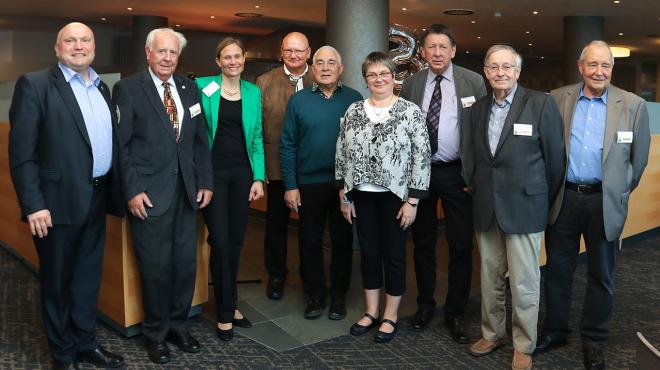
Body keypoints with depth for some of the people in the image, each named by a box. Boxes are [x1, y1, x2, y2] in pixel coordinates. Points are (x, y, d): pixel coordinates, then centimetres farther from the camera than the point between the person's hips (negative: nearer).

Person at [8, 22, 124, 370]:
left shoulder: (102, 88, 12)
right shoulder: (35, 84, -7)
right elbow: (21, 151, -12)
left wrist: (115, 190, 6)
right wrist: (33, 205, -17)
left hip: (97, 198, 6)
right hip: (59, 201, -6)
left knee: (88, 276, 17)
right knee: (57, 280, 10)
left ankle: (85, 342, 33)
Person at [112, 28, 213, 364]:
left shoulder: (189, 88, 11)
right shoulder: (127, 89, -3)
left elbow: (200, 140, 12)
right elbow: (121, 144, -7)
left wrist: (205, 182, 6)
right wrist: (132, 191, -12)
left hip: (186, 192, 5)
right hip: (149, 194, -4)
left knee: (186, 263, 10)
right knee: (156, 267, 4)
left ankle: (178, 326, 29)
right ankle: (156, 333, 24)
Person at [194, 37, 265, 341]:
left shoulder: (253, 92, 7)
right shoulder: (203, 87, -2)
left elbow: (256, 137, 8)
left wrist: (258, 178, 2)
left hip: (242, 173, 3)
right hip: (214, 171, -3)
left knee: (236, 240, 9)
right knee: (220, 241, -3)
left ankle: (229, 304, 26)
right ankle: (225, 313, 10)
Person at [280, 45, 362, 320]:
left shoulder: (354, 99, 1)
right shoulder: (298, 100, 2)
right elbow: (287, 145, 0)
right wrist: (290, 186, -5)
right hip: (309, 184, 0)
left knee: (342, 241, 10)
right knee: (310, 242, 9)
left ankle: (338, 296, 25)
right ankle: (315, 295, 25)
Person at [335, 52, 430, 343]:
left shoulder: (411, 111, -7)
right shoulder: (353, 111, 4)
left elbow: (422, 157, -8)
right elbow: (341, 154, 7)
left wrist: (412, 200, -11)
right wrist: (344, 195, 4)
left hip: (395, 196, -3)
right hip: (362, 195, 4)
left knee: (394, 255, 7)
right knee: (369, 253, 12)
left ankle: (391, 315, 22)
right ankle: (371, 312, 27)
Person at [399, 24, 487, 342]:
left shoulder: (473, 82, -2)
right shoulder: (411, 84, 5)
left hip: (457, 173, -2)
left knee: (460, 246, 3)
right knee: (423, 242, 12)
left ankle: (455, 313, 17)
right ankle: (425, 304, 29)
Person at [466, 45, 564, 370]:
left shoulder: (541, 104, -5)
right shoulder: (478, 108, 8)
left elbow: (555, 157, -1)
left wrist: (547, 203, 4)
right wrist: (476, 189, 11)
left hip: (524, 206, -4)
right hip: (485, 208, 4)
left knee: (524, 282, 2)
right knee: (489, 278, 13)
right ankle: (492, 333, 30)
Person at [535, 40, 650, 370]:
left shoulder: (633, 105, -1)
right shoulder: (558, 99, 1)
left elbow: (638, 159, 5)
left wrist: (619, 194, 8)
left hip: (604, 202, -1)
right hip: (564, 197, 1)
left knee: (601, 275, 10)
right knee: (557, 269, 11)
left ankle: (593, 341, 25)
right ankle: (555, 330, 29)